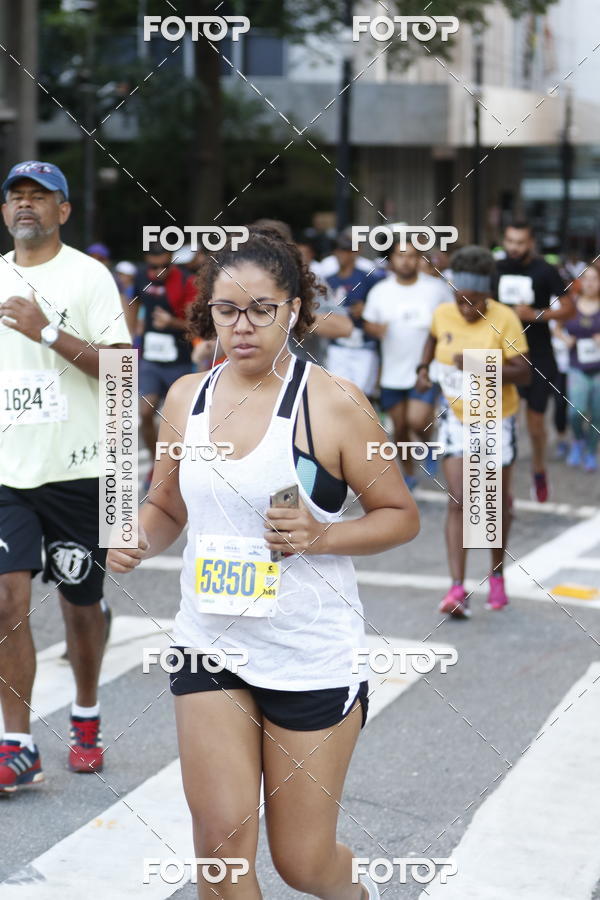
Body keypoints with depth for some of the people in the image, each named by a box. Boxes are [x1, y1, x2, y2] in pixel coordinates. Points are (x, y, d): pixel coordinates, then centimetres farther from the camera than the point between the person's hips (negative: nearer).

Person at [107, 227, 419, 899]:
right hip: (209, 646, 3)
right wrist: (138, 539, -6)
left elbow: (400, 514, -3)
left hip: (312, 657, -3)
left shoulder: (333, 404, -9)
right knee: (221, 840, -6)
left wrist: (321, 536, -19)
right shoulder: (186, 397, 4)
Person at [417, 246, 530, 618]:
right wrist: (424, 368, 5)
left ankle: (497, 575, 33)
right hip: (456, 419, 2)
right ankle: (458, 588, -15)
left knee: (497, 502, 11)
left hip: (497, 420, -2)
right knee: (458, 503, -9)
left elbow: (524, 373, -22)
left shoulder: (504, 320, -19)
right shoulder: (444, 314, -6)